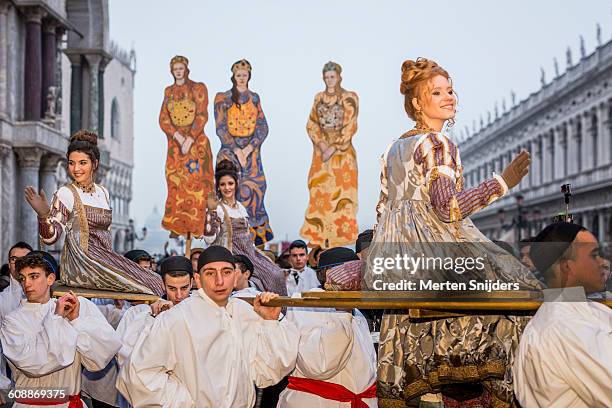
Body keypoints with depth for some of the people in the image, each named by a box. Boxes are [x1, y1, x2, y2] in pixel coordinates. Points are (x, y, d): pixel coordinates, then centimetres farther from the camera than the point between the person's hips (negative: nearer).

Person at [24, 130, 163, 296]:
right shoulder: (66, 193, -6)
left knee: (155, 280, -7)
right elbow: (50, 237, -15)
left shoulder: (103, 193, 14)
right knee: (151, 284, -15)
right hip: (81, 266, -7)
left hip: (104, 261, 7)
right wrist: (43, 215, -34)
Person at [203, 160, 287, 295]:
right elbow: (209, 238, -16)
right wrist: (211, 212, -21)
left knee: (276, 274, -9)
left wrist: (255, 251, 16)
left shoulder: (241, 207, 15)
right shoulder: (216, 208, -6)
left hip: (247, 252, 7)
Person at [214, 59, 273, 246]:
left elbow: (263, 127, 5)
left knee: (254, 191, -2)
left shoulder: (254, 98, 10)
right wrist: (237, 150, -12)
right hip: (230, 150, -3)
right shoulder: (222, 98, 0)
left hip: (251, 151, 3)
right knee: (232, 193, -9)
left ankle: (257, 231, 10)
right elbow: (221, 128, -5)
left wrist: (249, 148, -9)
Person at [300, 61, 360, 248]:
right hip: (321, 151, 4)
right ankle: (319, 234, 10)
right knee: (320, 192, 4)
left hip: (341, 152, -4)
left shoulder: (349, 98, -5)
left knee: (340, 192, -2)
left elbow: (350, 128, -10)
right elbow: (311, 124, 6)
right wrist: (322, 144, -10)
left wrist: (333, 148, -15)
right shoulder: (319, 97, 9)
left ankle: (340, 233, 4)